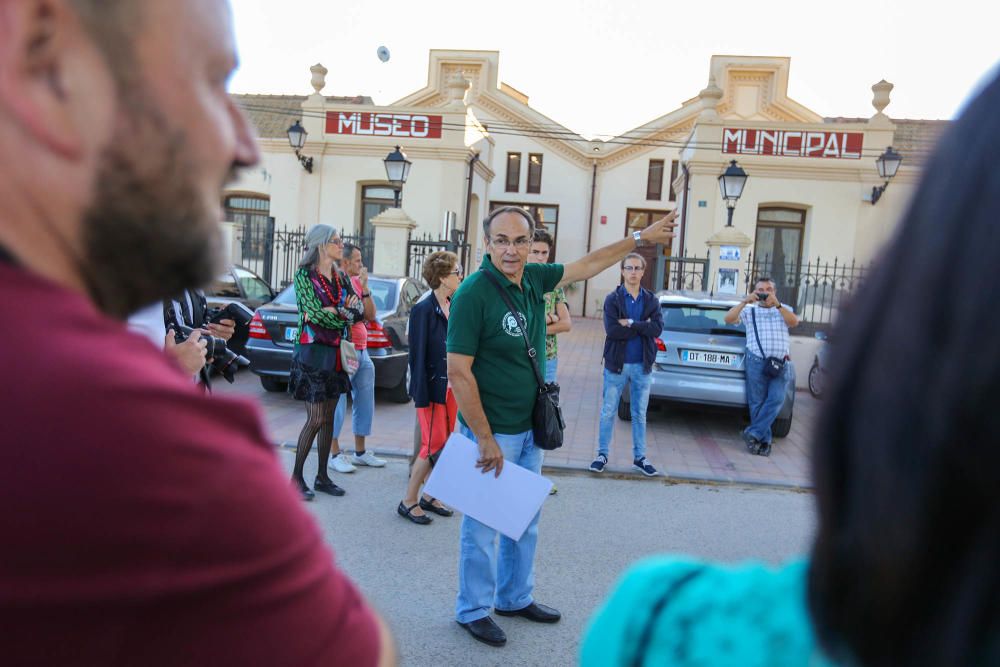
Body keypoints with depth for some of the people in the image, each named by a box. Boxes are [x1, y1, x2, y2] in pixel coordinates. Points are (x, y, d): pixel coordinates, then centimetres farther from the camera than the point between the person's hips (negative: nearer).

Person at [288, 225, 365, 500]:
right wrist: (345, 314, -5)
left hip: (336, 353, 6)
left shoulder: (342, 277, 11)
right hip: (312, 352, -6)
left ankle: (322, 476, 20)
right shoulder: (304, 274, -6)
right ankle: (296, 477, 10)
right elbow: (315, 314, -16)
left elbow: (359, 312, 3)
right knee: (316, 419, -5)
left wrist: (335, 312, -13)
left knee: (329, 418, 10)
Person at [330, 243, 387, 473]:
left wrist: (364, 288, -2)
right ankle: (335, 454, 8)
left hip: (362, 352, 8)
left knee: (364, 402, 13)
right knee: (338, 403, -2)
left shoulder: (357, 282, 13)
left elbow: (371, 316, 8)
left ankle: (360, 452, 24)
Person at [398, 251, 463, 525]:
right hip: (433, 387, -7)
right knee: (434, 446, -3)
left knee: (444, 444, 13)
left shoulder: (455, 307, 5)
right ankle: (409, 502, 13)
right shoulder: (423, 310, -14)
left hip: (452, 386, 7)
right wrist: (421, 396, -16)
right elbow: (418, 355, -15)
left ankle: (429, 496, 28)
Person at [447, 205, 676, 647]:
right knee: (482, 526, 7)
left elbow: (587, 265, 16)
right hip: (492, 430, -7)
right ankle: (473, 611, 27)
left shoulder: (534, 279, 0)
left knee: (525, 521, 20)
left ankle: (515, 598, 38)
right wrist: (485, 440, -19)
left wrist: (640, 238, 22)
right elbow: (458, 372, -20)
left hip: (528, 428, 8)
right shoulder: (473, 293, -20)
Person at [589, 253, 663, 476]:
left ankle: (639, 457, 24)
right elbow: (611, 330, -19)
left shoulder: (651, 300, 3)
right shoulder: (612, 299, -5)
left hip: (642, 366, 2)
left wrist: (630, 323, -18)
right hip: (616, 365, -2)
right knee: (608, 413, 7)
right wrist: (642, 328, -15)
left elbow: (658, 328, -11)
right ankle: (602, 454, 21)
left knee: (640, 414, 12)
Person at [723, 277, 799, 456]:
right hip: (757, 361, -1)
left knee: (776, 399, -15)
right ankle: (764, 441, 6)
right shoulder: (749, 311, 14)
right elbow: (728, 319, 1)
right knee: (757, 403, -2)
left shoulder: (783, 309, 19)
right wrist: (745, 301, -6)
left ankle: (753, 433, -9)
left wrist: (777, 304, -8)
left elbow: (794, 322, -1)